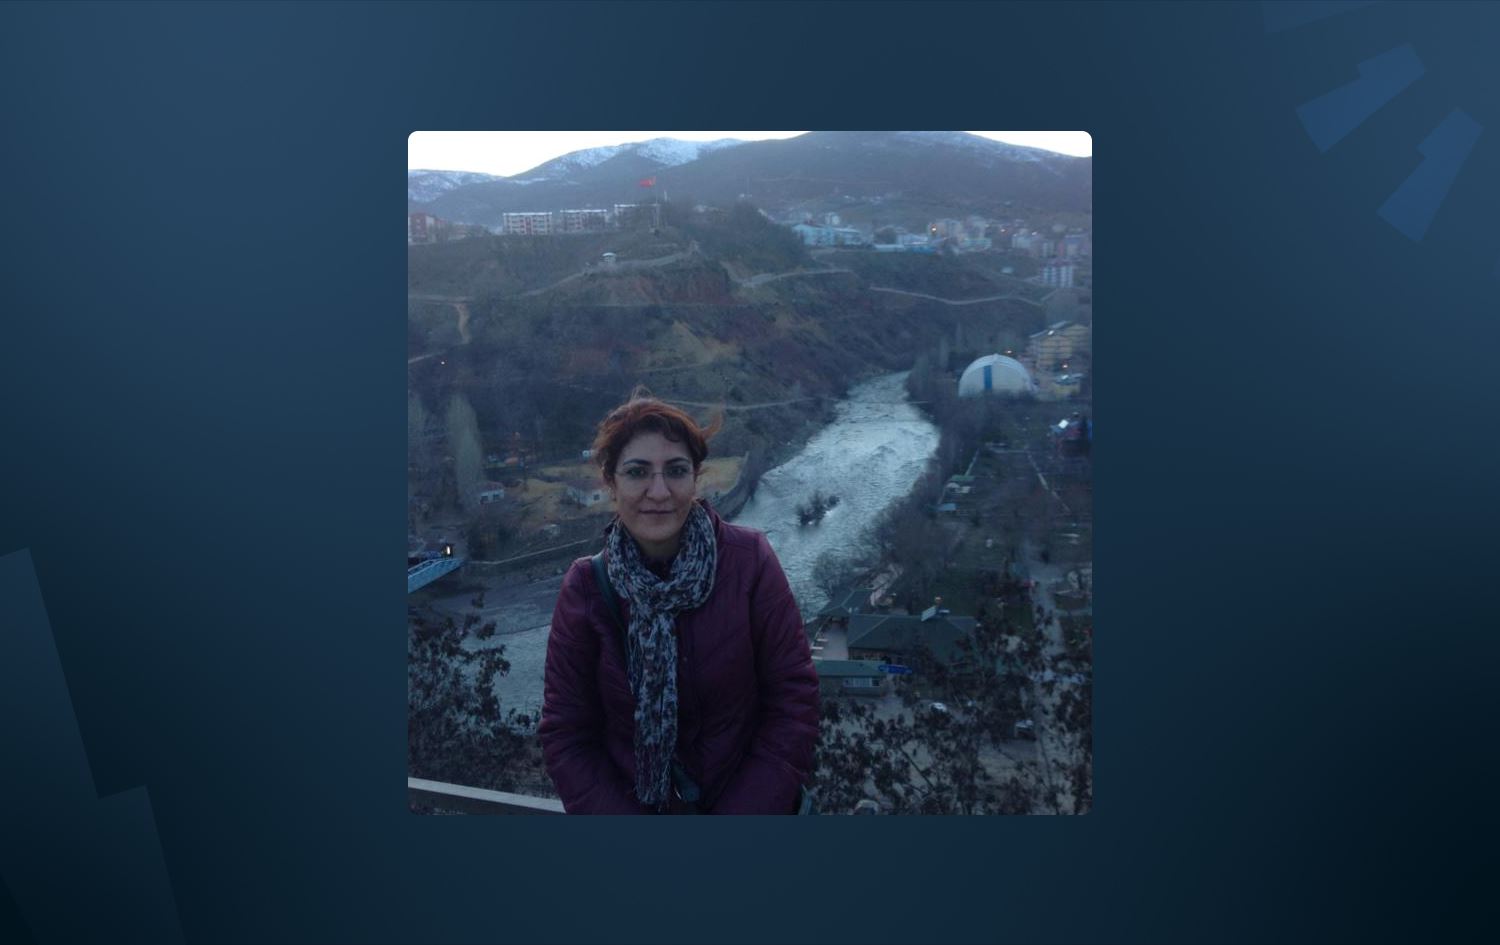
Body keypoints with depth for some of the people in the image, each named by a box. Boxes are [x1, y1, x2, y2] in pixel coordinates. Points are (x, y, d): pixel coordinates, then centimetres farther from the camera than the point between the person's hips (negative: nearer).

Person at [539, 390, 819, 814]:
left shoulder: (748, 560, -9)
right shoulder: (585, 588, -7)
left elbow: (792, 701, -6)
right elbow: (566, 735, -3)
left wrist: (745, 809, -12)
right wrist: (615, 812, -13)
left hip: (748, 799, -1)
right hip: (629, 802, 2)